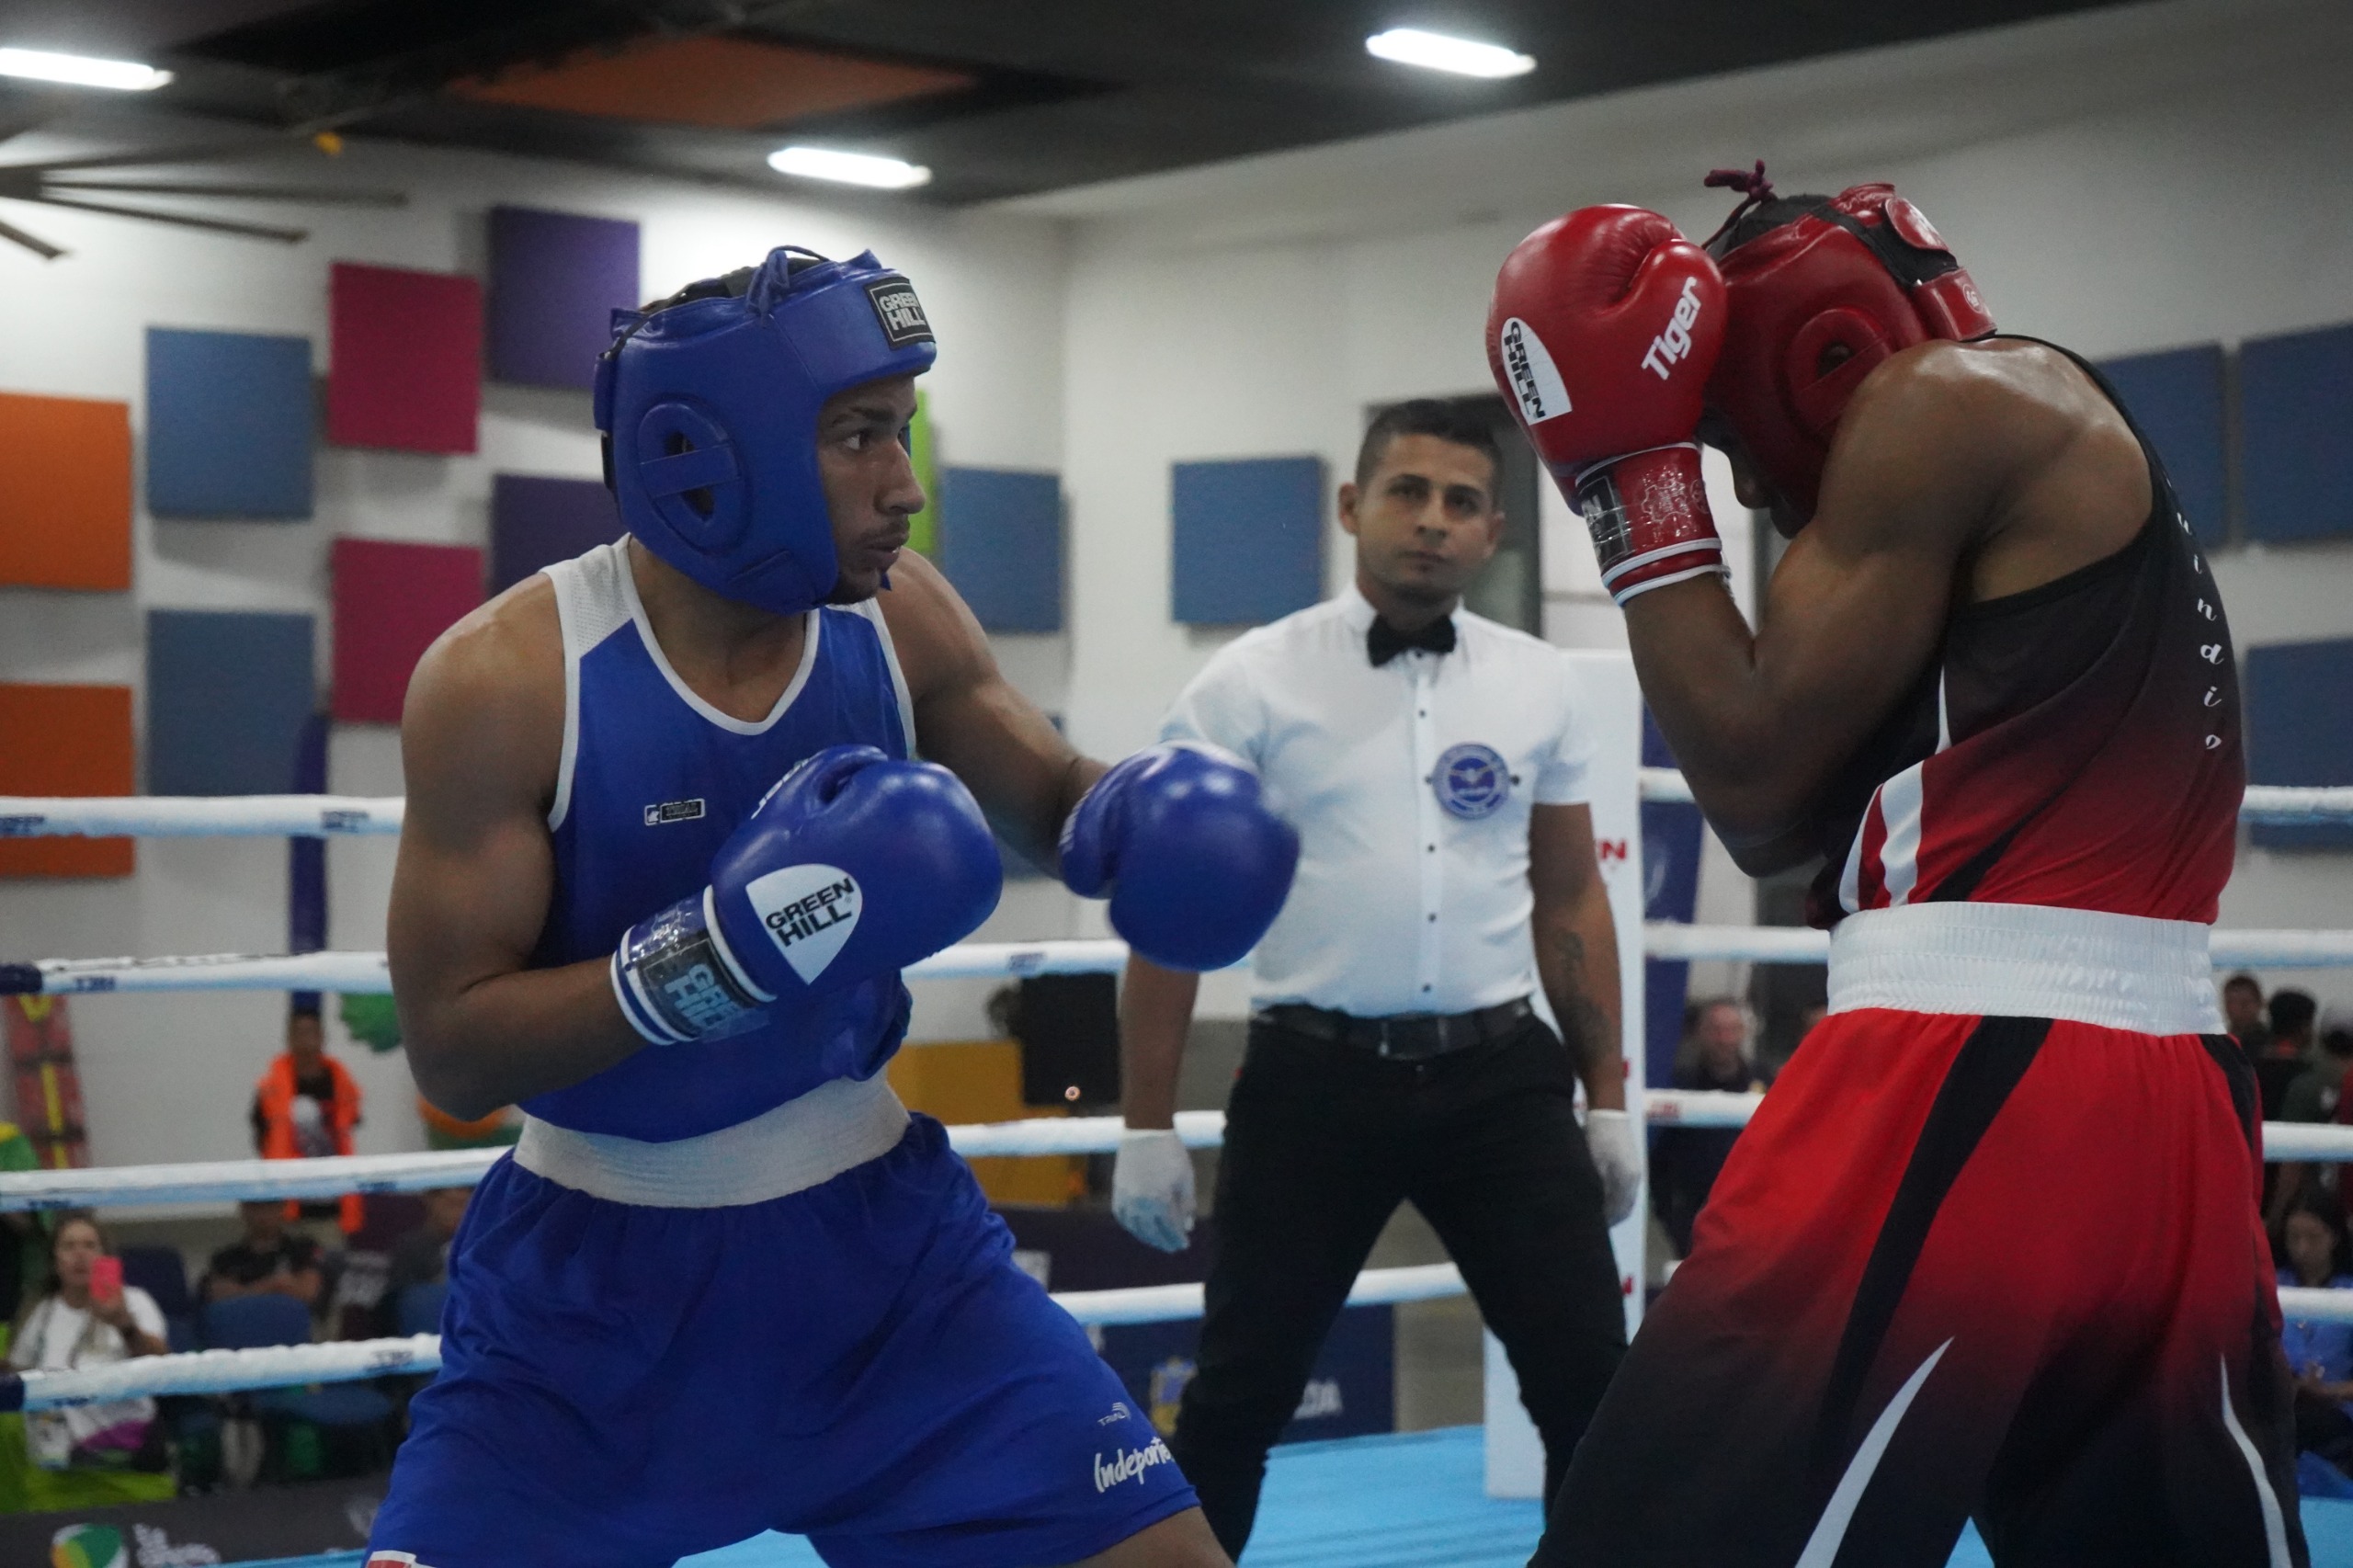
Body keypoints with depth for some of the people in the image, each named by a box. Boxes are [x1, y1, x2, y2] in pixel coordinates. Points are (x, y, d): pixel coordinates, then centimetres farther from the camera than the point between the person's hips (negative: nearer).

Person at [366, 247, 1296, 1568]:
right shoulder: (507, 678, -19)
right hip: (594, 1275, -3)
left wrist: (1143, 819, -15)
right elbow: (450, 1052, -20)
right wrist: (720, 950, -34)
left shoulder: (900, 620, -7)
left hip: (879, 1230, 3)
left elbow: (1052, 800, 10)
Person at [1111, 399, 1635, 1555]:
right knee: (1241, 1393, 5)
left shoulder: (1538, 686, 7)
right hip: (1317, 1078, -2)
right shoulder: (1253, 683, -2)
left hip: (1498, 1075, 3)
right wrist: (1148, 1125, -3)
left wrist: (1608, 1098, 11)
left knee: (1590, 1376, 2)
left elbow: (1570, 902, 14)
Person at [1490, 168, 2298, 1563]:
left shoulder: (1950, 400, -2)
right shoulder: (2038, 454, 25)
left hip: (1975, 1091, -10)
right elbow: (1786, 832, 23)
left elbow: (1753, 777, -5)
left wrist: (1639, 477, 3)